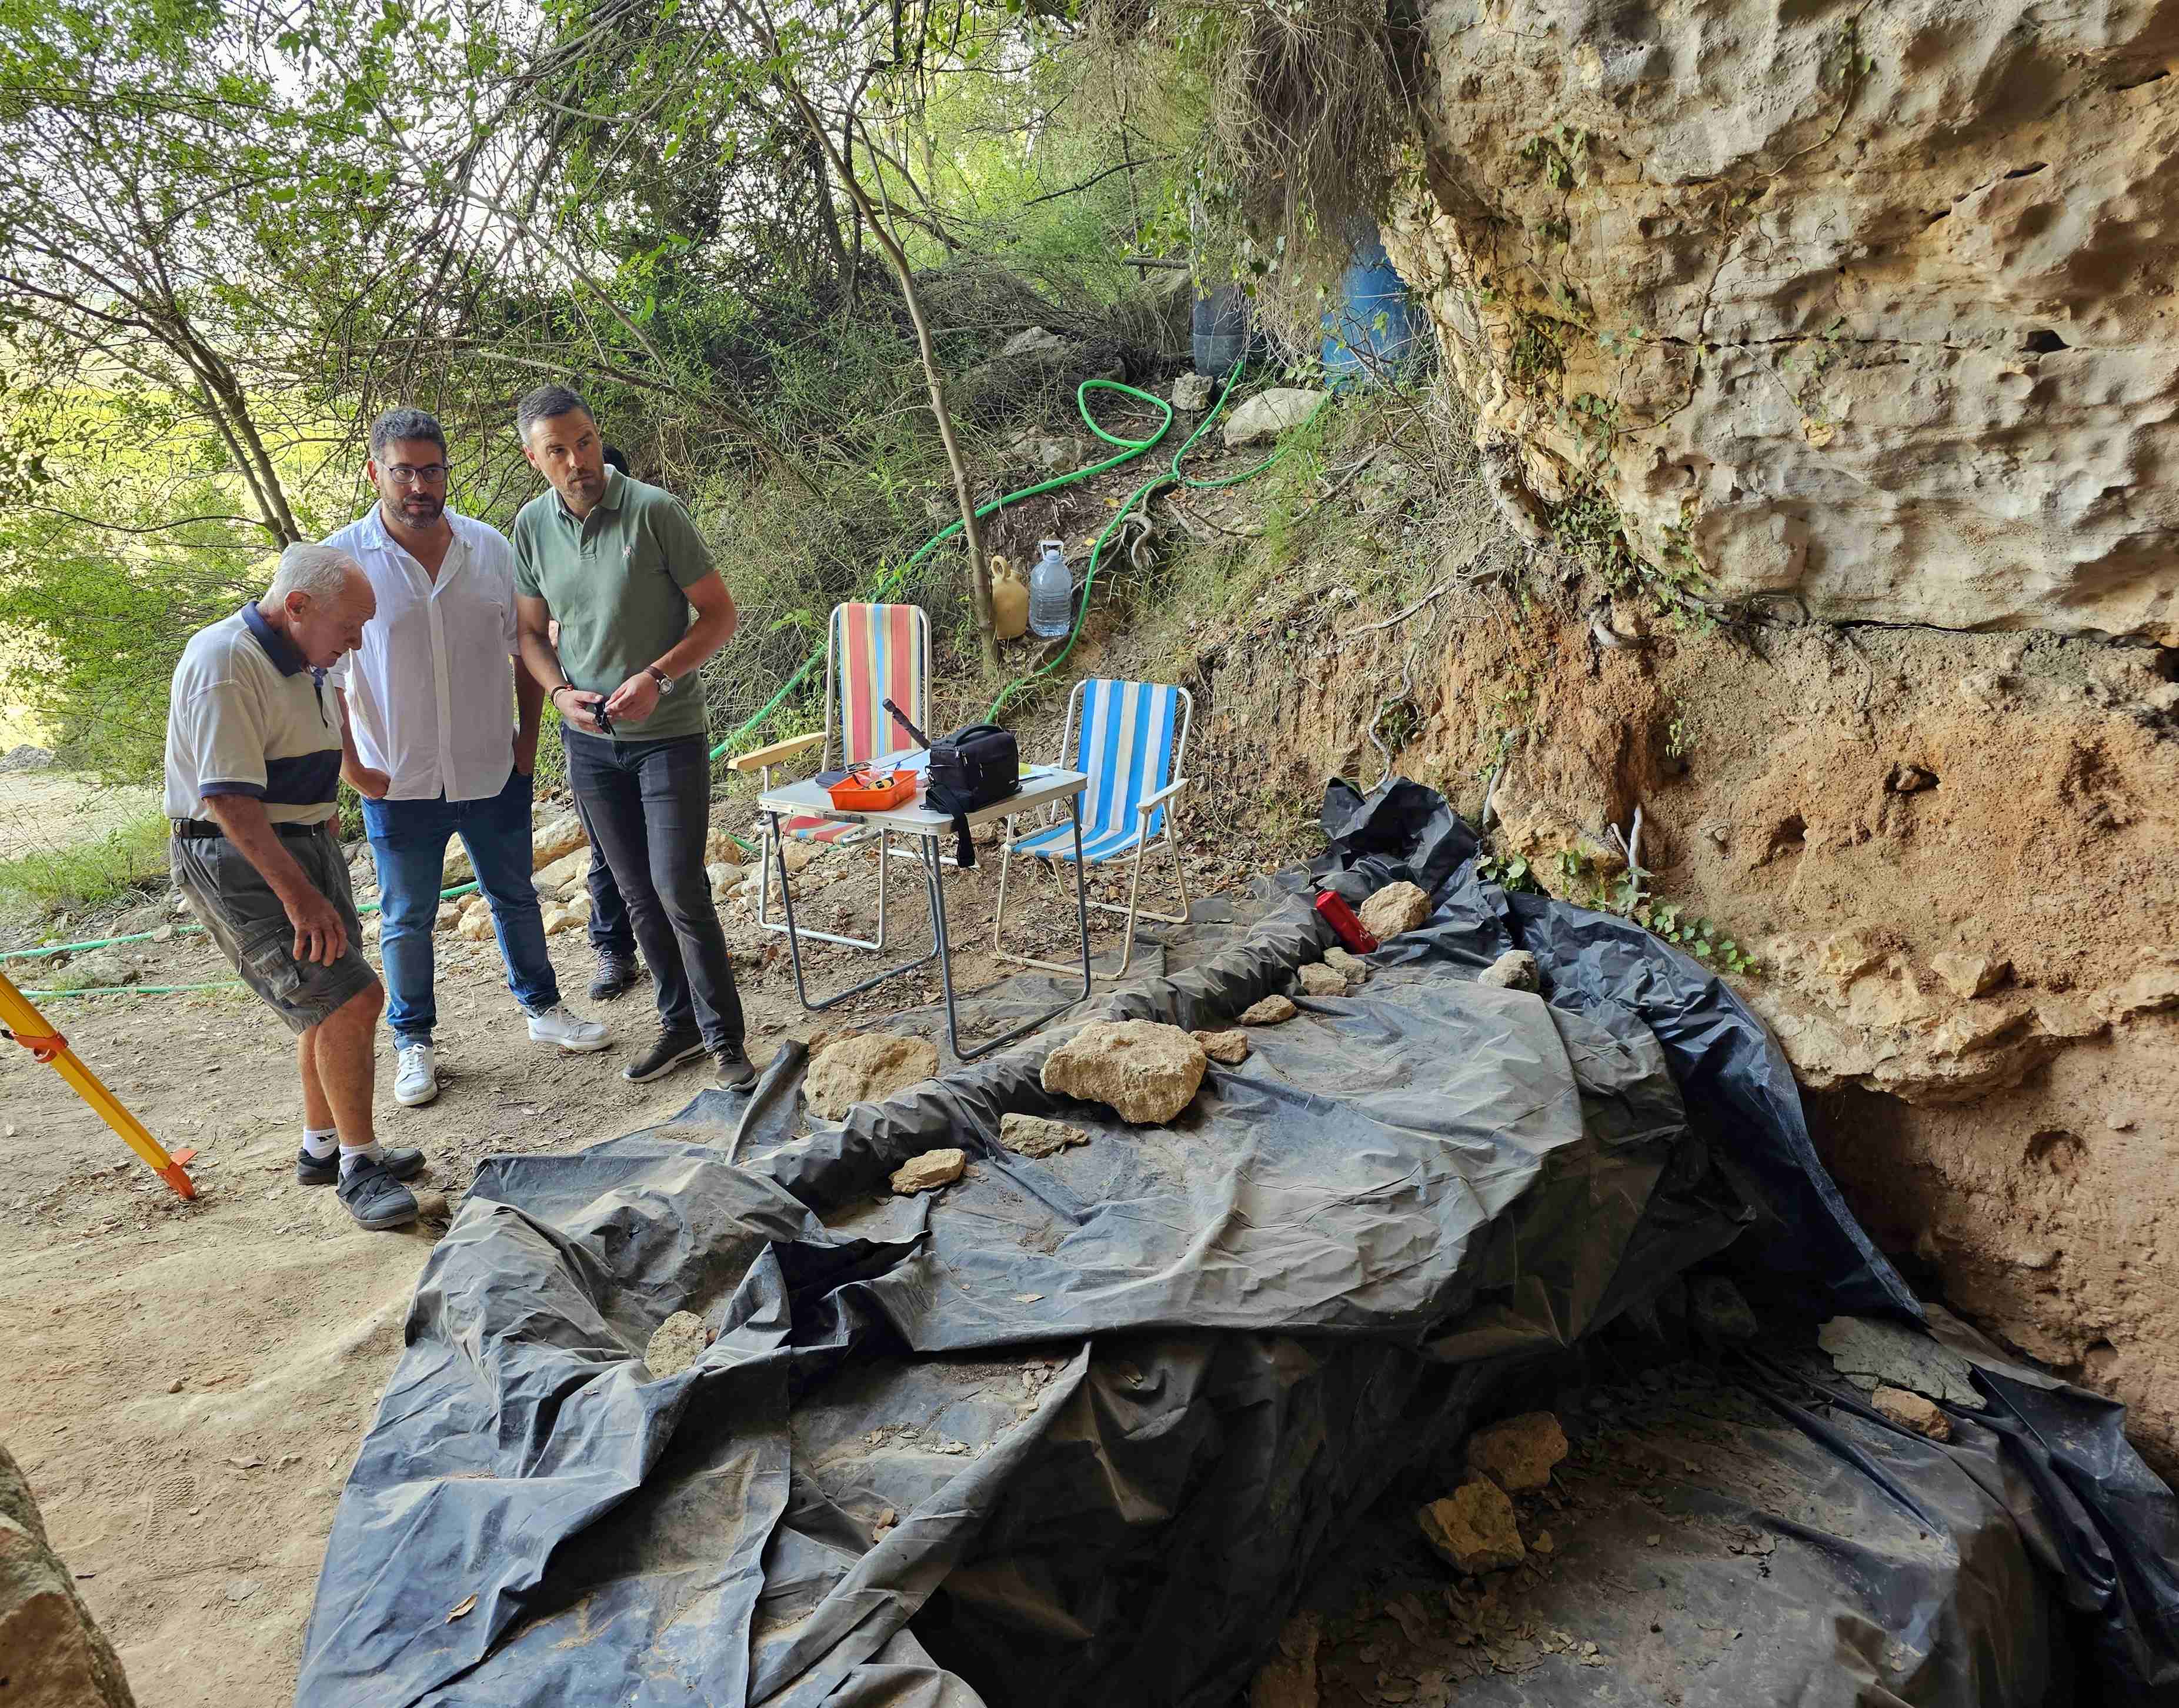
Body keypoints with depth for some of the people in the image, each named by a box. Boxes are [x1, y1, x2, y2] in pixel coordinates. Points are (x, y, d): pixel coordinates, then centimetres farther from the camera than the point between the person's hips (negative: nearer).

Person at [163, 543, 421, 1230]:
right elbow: (228, 797, -26)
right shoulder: (224, 662, -20)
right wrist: (298, 894, -28)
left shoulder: (305, 663, 11)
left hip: (304, 841, 9)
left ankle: (323, 1146, 32)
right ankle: (358, 1165, -1)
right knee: (348, 998, -14)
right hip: (236, 858, -9)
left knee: (330, 1005, 15)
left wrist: (320, 875, 26)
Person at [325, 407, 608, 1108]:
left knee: (515, 899, 17)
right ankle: (413, 1043, 27)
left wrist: (528, 739, 5)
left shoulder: (490, 547, -1)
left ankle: (543, 1007, 35)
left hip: (494, 772, 2)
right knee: (408, 919, 11)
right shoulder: (342, 560, -9)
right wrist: (354, 770, -7)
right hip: (400, 783, -2)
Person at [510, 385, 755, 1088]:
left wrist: (656, 677, -22)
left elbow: (719, 614, -9)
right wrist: (560, 693, -7)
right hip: (590, 741, 5)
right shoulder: (532, 526, 2)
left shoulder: (654, 511, -13)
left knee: (680, 891, -9)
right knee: (639, 895, 12)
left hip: (668, 734, -5)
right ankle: (680, 1023, 27)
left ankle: (725, 1039, 4)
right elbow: (531, 631, 13)